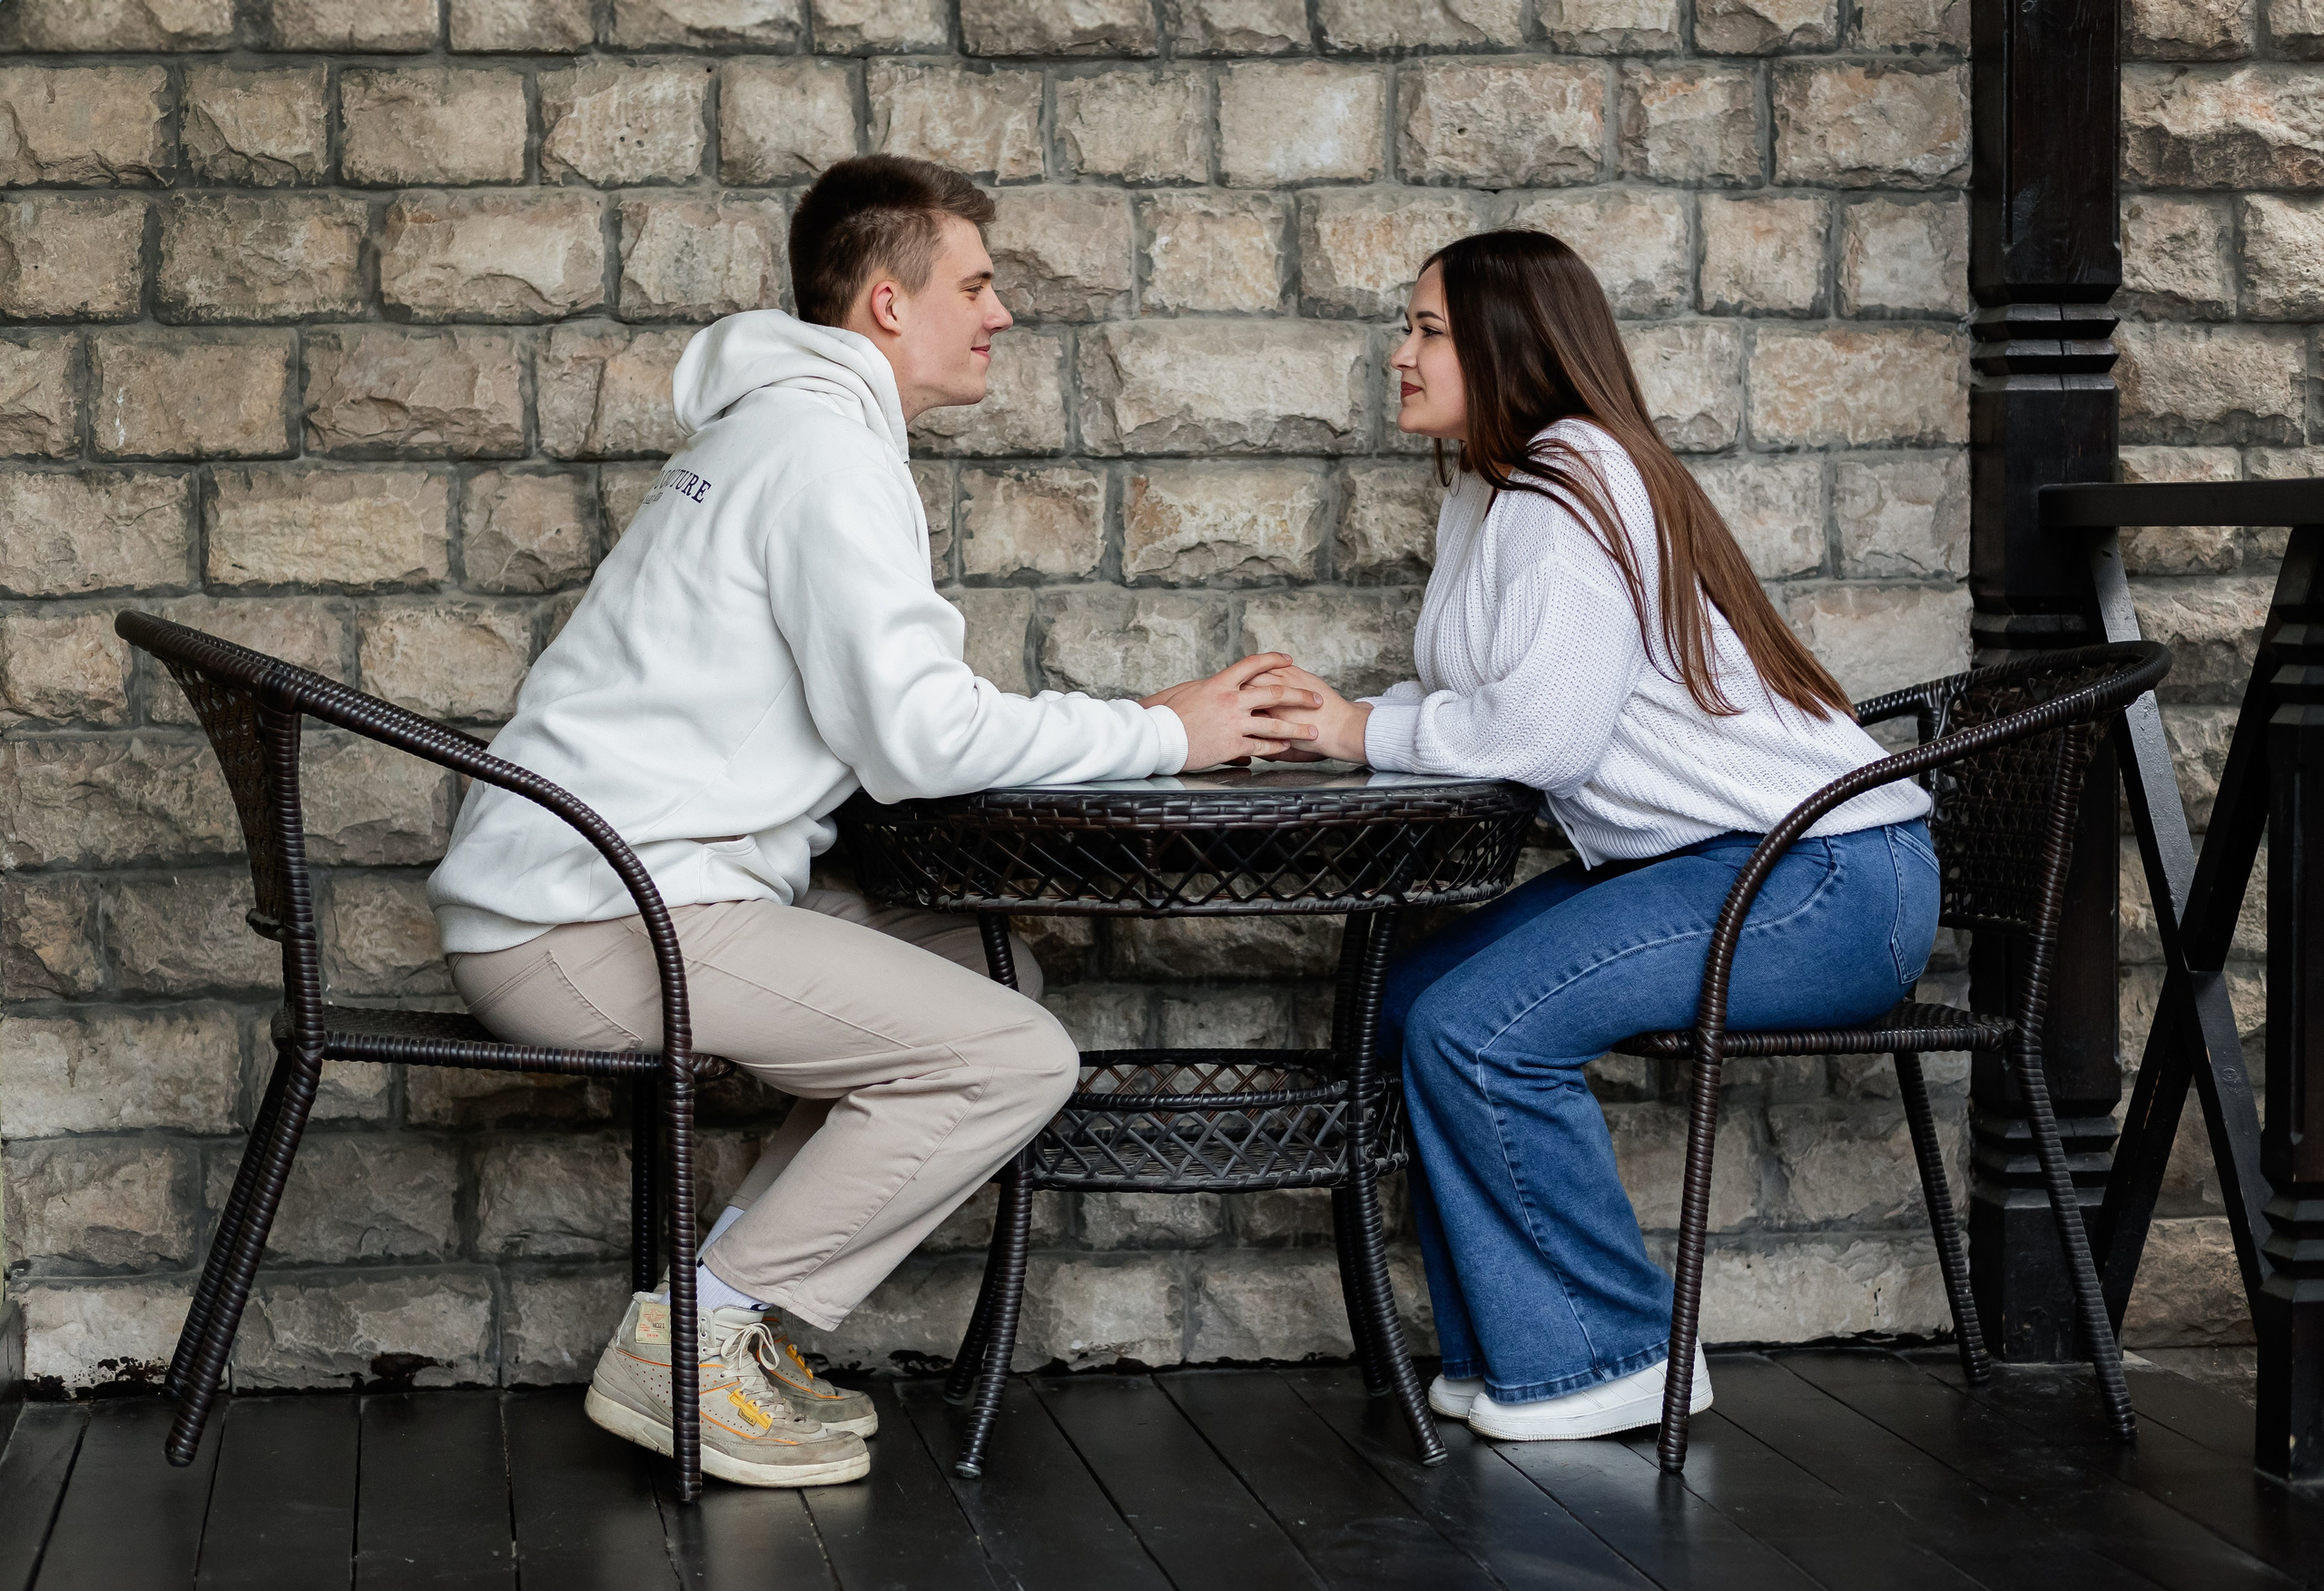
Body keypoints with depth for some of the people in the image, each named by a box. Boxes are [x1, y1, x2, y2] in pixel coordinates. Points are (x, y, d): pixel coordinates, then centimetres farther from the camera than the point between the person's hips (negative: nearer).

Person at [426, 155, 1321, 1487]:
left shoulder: (781, 427, 22)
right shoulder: (823, 443, -11)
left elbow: (881, 713, 20)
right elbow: (918, 732, -19)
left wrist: (1142, 722, 11)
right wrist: (1163, 735, -7)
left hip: (559, 897, 10)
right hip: (597, 920, -10)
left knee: (986, 965, 14)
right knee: (1019, 1058, -14)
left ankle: (738, 1324, 8)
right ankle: (690, 1346, -9)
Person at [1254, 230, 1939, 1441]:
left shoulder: (1574, 484, -15)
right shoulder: (1486, 494, 16)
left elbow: (1546, 730, -24)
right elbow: (1467, 701, 15)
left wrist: (1369, 733, -11)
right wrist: (1322, 721, -2)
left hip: (1829, 880, -10)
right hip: (1702, 862, 10)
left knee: (1480, 1024, -20)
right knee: (1415, 999, 1)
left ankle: (1614, 1360, -6)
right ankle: (1508, 1352, 7)